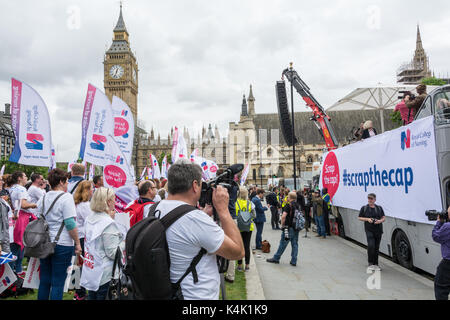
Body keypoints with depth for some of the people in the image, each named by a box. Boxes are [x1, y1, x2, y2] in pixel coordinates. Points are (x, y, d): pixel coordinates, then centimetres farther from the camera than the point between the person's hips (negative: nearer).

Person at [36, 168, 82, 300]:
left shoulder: (43, 198, 7)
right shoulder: (66, 197, -13)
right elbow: (70, 223, -18)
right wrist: (77, 243, -10)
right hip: (62, 244, -6)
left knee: (44, 280, 17)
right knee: (58, 283, 2)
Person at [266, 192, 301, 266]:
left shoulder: (288, 205, -12)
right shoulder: (297, 205, 8)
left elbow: (283, 216, -21)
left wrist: (282, 224, -8)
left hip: (289, 227, -6)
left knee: (283, 243, 3)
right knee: (295, 244, 9)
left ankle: (276, 258, 14)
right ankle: (294, 261, 11)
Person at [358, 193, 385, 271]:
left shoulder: (379, 208, 10)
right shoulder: (364, 208, 2)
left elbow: (384, 218, 13)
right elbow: (360, 218, 6)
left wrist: (380, 221, -9)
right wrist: (367, 219, -11)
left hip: (378, 230, 3)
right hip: (369, 230, -3)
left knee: (376, 247, 8)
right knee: (371, 245, -17)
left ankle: (375, 264, 19)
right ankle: (370, 263, -4)